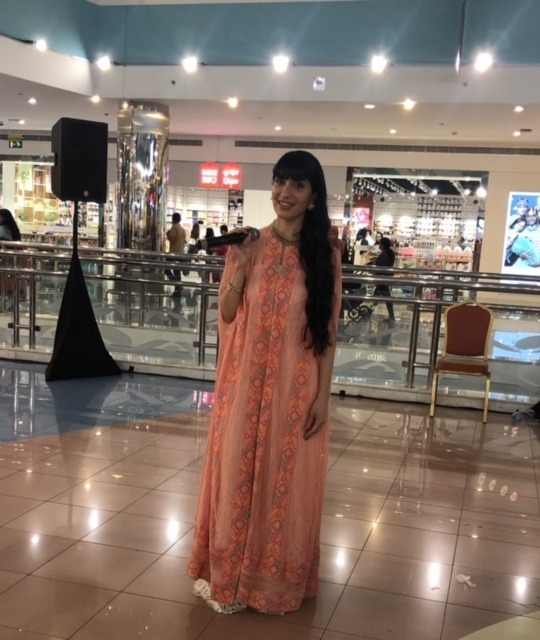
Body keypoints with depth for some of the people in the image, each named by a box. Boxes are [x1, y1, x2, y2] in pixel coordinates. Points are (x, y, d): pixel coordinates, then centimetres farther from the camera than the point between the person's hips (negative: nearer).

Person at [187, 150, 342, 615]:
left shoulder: (324, 257, -2)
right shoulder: (249, 247, 0)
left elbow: (328, 331, -1)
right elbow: (226, 317, 0)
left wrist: (323, 394, -5)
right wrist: (238, 272, -16)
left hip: (296, 386, -1)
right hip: (247, 381, 1)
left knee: (286, 479, 9)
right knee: (238, 472, 10)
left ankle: (277, 576, 28)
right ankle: (230, 574, 28)